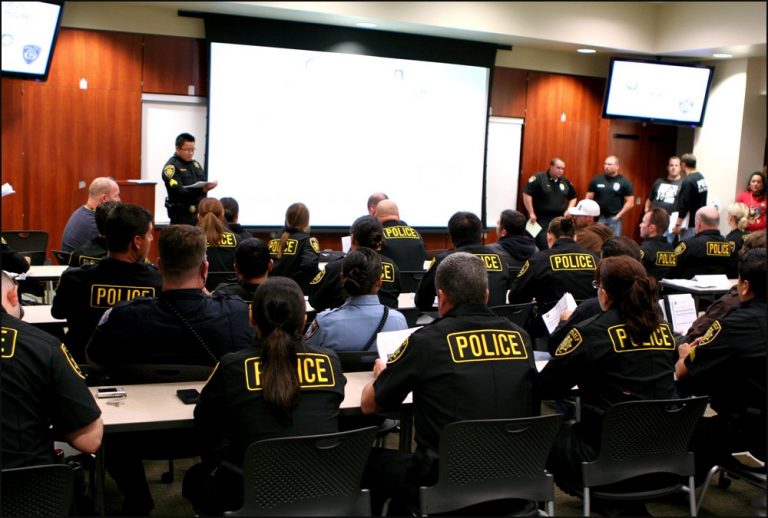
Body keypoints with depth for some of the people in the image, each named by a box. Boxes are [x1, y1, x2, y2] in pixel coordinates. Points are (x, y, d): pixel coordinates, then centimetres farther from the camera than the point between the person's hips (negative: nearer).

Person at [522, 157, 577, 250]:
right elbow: (526, 194, -14)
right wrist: (531, 213, -15)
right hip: (541, 219, -6)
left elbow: (573, 197, 24)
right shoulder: (538, 178, -9)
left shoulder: (565, 182, 10)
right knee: (542, 245, -8)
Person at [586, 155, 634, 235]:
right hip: (598, 217, 2)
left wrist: (618, 215, -6)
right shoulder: (596, 180, 4)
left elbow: (630, 202, -1)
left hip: (614, 218, -1)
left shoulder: (624, 182, -1)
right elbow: (588, 199, 7)